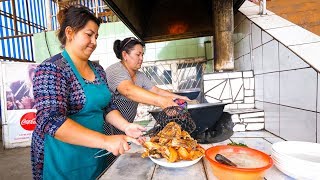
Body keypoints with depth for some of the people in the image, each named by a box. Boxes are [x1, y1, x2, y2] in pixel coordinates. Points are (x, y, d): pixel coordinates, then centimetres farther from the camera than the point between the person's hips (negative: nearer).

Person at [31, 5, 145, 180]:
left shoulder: (97, 69, 3)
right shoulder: (51, 69, -16)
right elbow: (51, 121, -26)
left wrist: (126, 126, -10)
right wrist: (105, 140, -34)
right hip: (64, 162, -6)